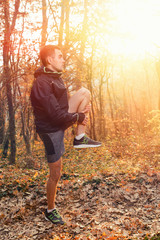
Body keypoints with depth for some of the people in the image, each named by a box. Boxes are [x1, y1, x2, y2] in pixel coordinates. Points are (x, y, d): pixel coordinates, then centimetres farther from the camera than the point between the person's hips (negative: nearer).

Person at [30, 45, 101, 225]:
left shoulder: (54, 77, 7)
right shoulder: (42, 84, -24)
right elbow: (56, 114, -28)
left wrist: (80, 111, -1)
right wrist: (79, 117, -12)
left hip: (61, 122, 9)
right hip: (51, 130, -9)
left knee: (84, 93, 1)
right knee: (55, 175, 1)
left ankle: (80, 138, 0)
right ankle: (50, 210, 24)